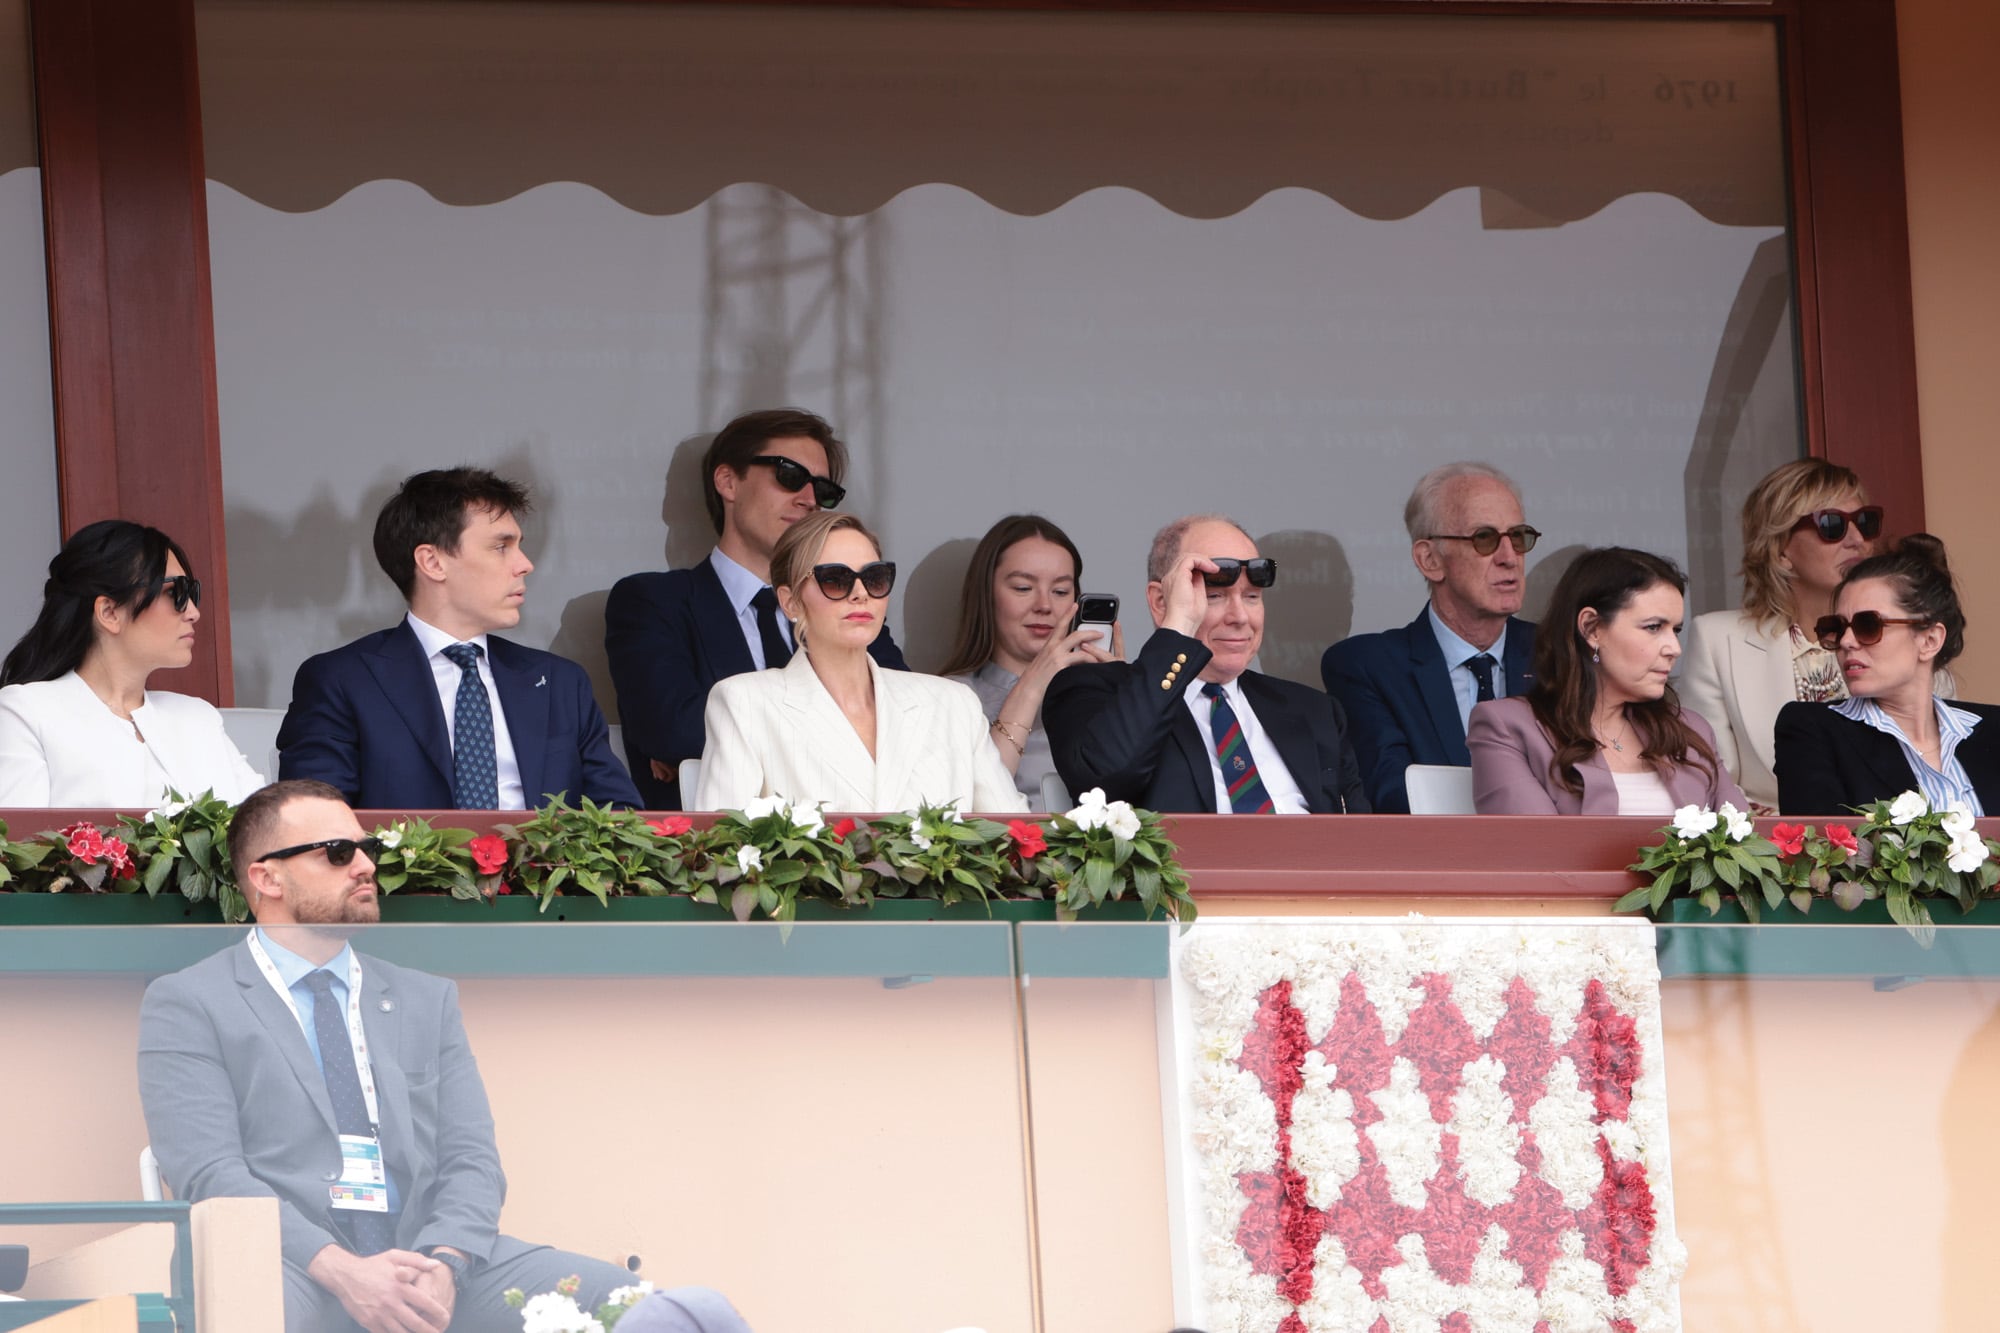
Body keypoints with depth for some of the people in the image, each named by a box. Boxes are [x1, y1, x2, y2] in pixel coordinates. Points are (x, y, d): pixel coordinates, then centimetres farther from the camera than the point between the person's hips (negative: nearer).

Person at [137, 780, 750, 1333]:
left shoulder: (426, 999, 24)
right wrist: (339, 1269, -19)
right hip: (294, 1265, -4)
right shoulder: (187, 1006, 9)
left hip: (427, 1258, 4)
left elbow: (471, 1158, 13)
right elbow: (210, 1172, -4)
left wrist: (443, 1265, -10)